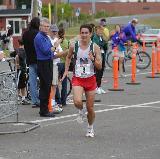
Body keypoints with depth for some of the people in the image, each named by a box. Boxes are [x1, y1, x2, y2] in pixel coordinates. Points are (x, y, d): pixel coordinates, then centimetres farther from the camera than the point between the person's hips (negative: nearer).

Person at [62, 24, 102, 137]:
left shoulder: (95, 47, -5)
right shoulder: (74, 46, -2)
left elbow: (100, 67, -5)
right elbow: (68, 57, 20)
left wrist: (93, 59, -22)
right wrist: (66, 70, 11)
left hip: (90, 80, 0)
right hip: (77, 79, 0)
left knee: (90, 108, 6)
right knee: (77, 102, -25)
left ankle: (90, 128, 31)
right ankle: (81, 111, 12)